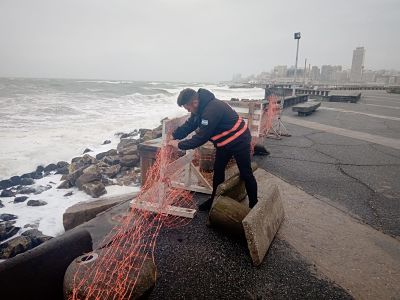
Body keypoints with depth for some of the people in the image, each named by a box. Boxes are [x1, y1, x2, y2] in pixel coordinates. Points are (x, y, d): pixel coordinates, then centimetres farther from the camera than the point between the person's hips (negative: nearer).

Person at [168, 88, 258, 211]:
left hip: (239, 141, -9)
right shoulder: (201, 107, -4)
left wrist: (179, 145, -23)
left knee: (246, 174, 2)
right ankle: (215, 200, 26)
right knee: (218, 170, 12)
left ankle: (253, 204, 17)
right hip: (224, 142, 9)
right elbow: (189, 125, 3)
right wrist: (173, 137, -8)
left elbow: (201, 137, -32)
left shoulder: (212, 110, -34)